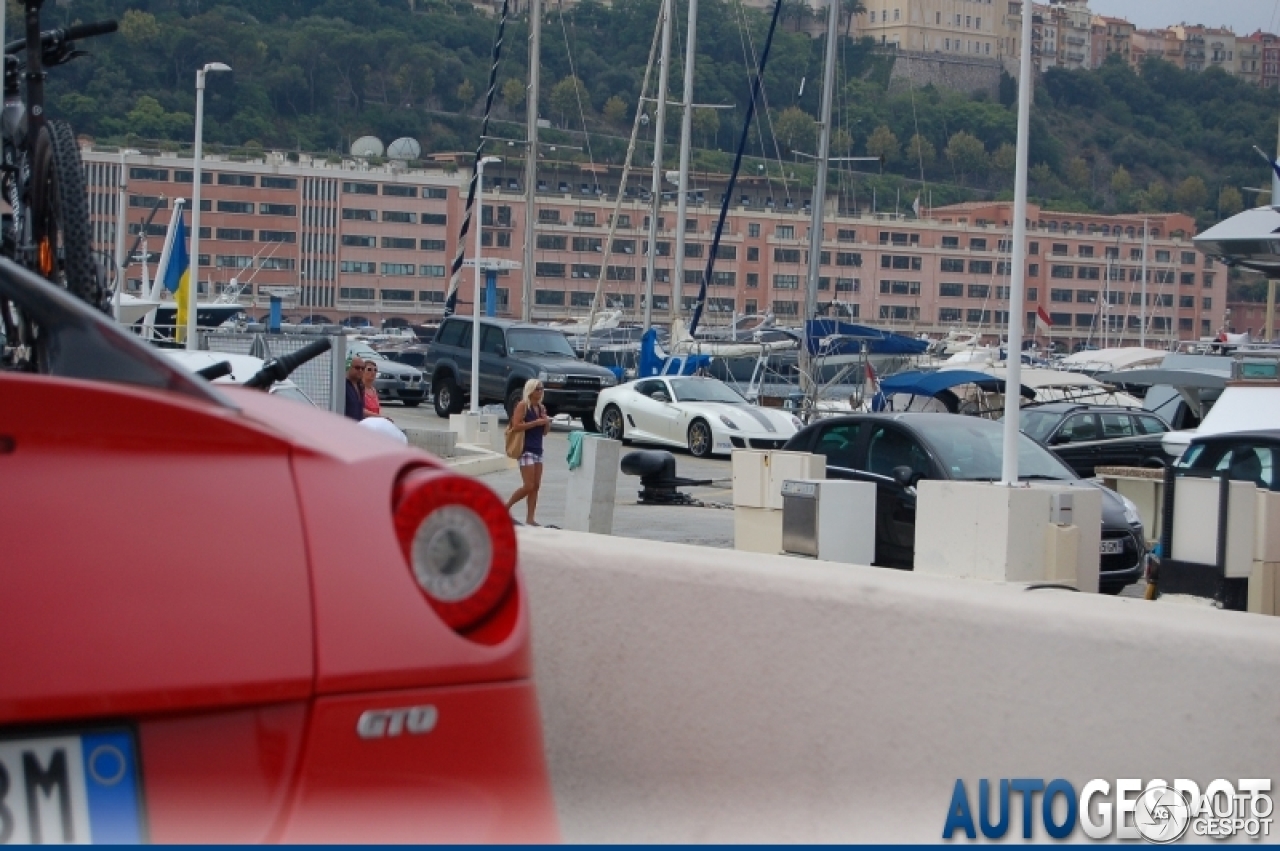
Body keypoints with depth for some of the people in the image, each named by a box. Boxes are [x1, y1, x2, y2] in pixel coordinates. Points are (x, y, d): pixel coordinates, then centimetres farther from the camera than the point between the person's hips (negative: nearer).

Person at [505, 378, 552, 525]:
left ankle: (529, 519, 6)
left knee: (536, 486, 4)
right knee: (529, 486, -10)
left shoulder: (541, 407, 14)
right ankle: (506, 507, 7)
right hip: (526, 450, -8)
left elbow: (545, 431, 21)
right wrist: (535, 422, -17)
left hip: (538, 450, 8)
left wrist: (546, 422, 0)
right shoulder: (522, 405, -7)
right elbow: (516, 426, -17)